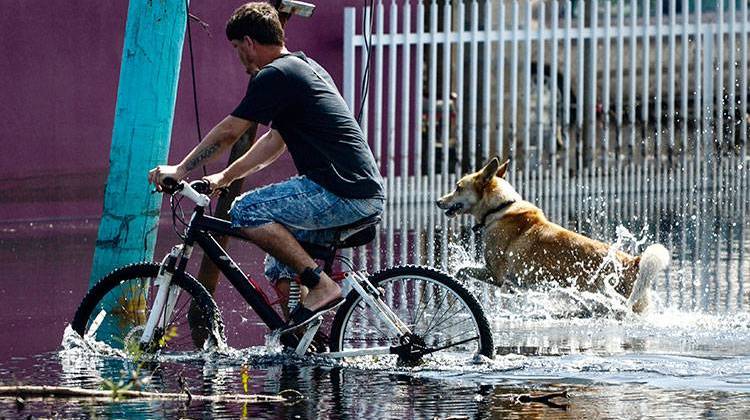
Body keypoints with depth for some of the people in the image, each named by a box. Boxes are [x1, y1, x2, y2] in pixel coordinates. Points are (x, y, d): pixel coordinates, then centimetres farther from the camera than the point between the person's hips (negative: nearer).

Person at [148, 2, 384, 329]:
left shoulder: (274, 76, -8)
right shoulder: (306, 67, 22)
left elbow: (227, 133, -5)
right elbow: (276, 141, 28)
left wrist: (180, 170, 7)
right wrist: (223, 177, 30)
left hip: (342, 193, -10)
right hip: (366, 192, 10)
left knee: (246, 212, -14)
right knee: (280, 269, 17)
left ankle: (322, 286, -13)